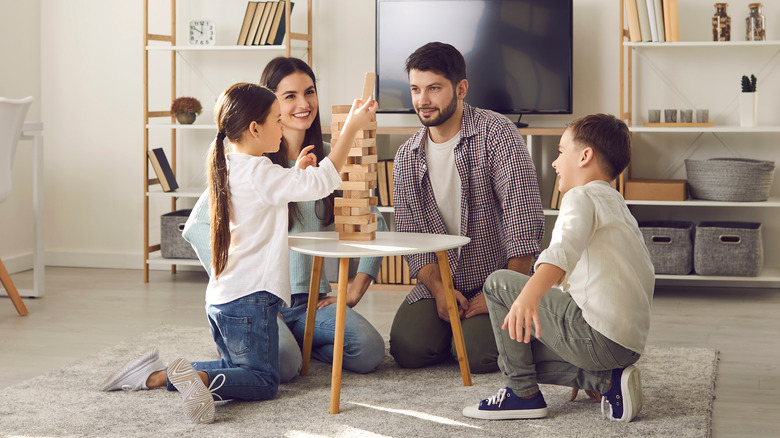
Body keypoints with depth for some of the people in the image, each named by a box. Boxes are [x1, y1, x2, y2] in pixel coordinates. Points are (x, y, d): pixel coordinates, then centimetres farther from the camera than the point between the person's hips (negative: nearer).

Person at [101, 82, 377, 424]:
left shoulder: (228, 168, 11)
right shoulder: (259, 173, -16)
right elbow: (321, 182, -22)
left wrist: (295, 172, 16)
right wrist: (351, 128, -17)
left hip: (219, 298, 9)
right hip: (250, 298, -9)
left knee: (237, 368, 21)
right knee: (263, 382, -3)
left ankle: (158, 375, 10)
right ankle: (199, 378, -25)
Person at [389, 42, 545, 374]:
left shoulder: (496, 133, -10)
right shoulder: (406, 158, 7)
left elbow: (525, 216, -17)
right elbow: (413, 235, 3)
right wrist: (438, 289, -15)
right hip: (440, 281, 4)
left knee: (478, 355, -26)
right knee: (407, 349, -18)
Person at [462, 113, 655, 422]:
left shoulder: (582, 197, -5)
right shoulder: (617, 204, 25)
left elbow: (565, 250, -28)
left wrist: (530, 294, -46)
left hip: (598, 336, -10)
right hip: (631, 345, 10)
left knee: (498, 284, 1)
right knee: (517, 353, 20)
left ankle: (524, 393, 1)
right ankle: (608, 380, 5)